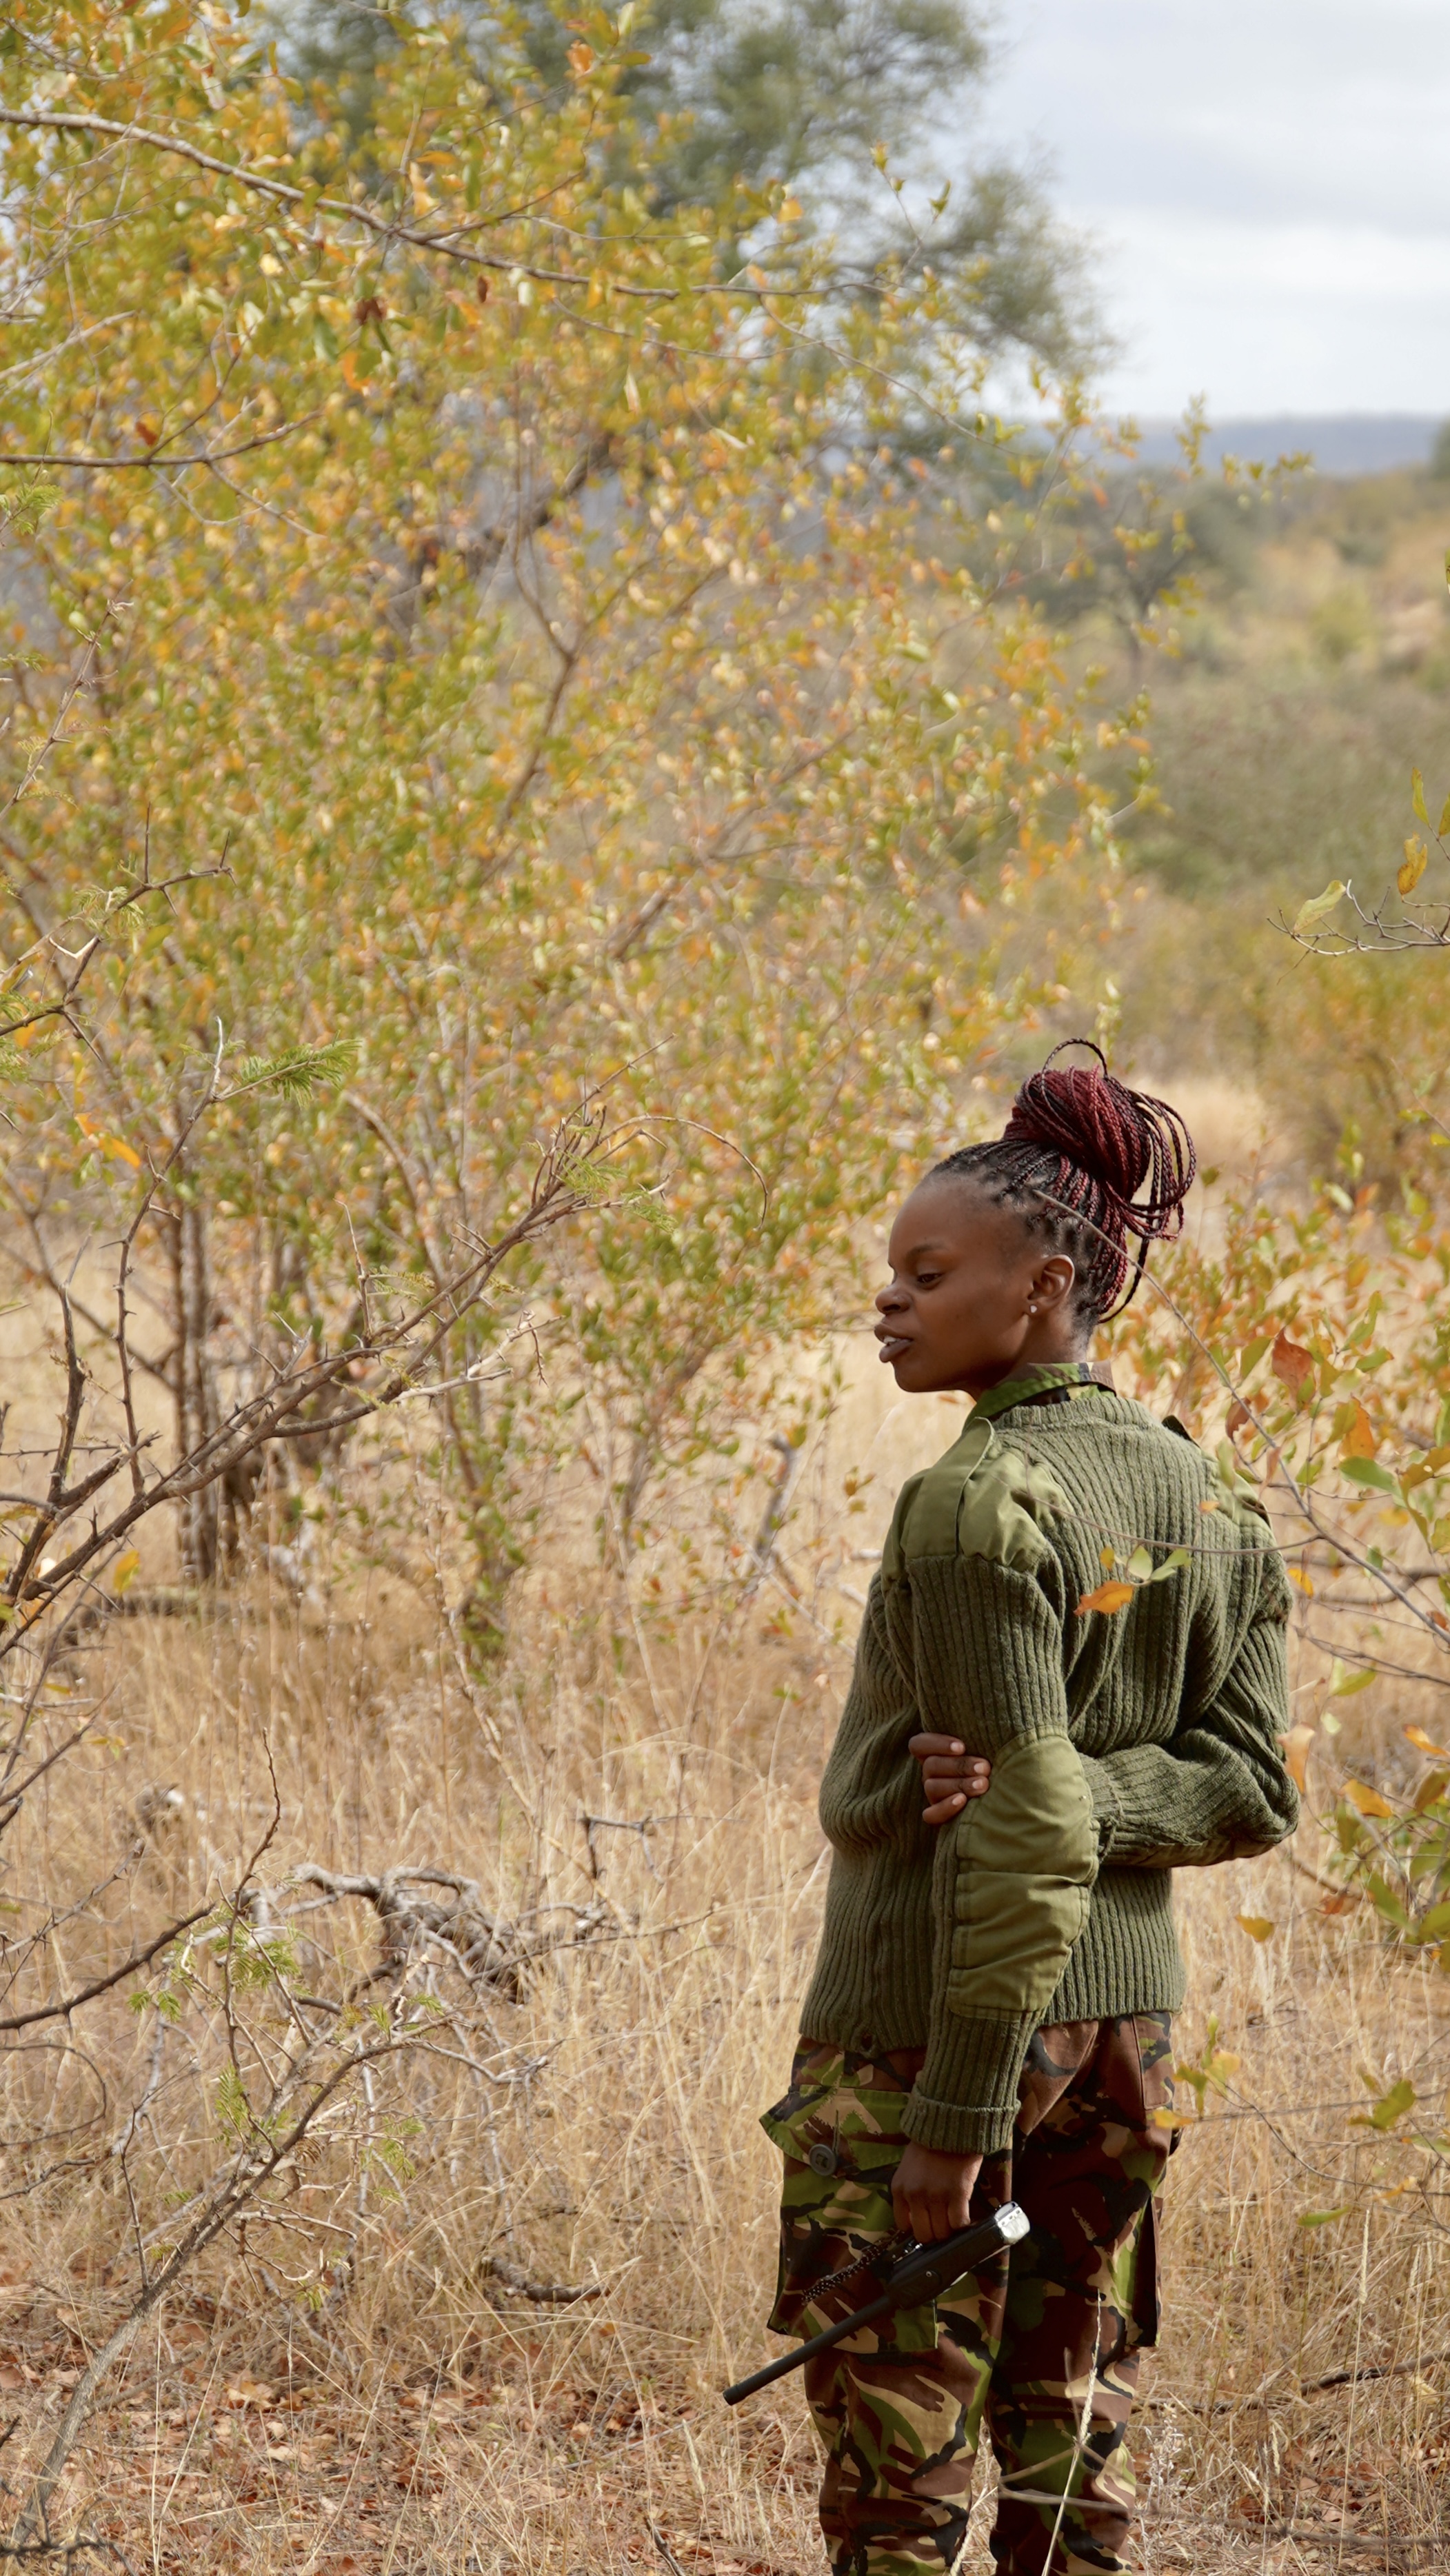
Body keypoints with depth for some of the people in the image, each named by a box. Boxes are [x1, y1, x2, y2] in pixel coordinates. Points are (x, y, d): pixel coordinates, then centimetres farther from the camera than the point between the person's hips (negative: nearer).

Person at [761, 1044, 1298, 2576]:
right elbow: (1251, 1787, 3)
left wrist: (956, 2123, -18)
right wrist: (1086, 1803, -8)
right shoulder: (1208, 1501, 6)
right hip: (1123, 2016, 8)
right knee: (1069, 2436, 15)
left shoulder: (979, 1503, -18)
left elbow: (1026, 1836, -21)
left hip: (933, 2028, -8)